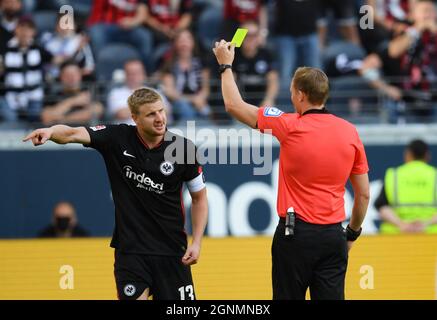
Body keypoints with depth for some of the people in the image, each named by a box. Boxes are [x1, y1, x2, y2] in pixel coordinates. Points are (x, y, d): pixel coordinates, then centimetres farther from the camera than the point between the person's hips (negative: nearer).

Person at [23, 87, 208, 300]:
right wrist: (50, 132, -43)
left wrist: (196, 242, -3)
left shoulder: (183, 148, -6)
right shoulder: (117, 138, -7)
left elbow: (199, 198, 5)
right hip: (130, 248, -1)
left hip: (171, 250, 1)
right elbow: (73, 134, -20)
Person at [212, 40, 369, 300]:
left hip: (295, 234, -3)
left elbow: (234, 105, 3)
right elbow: (363, 194, 7)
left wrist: (226, 64, 18)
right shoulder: (350, 132, 2)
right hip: (333, 237, 3)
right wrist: (352, 234, 21)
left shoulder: (290, 127, -8)